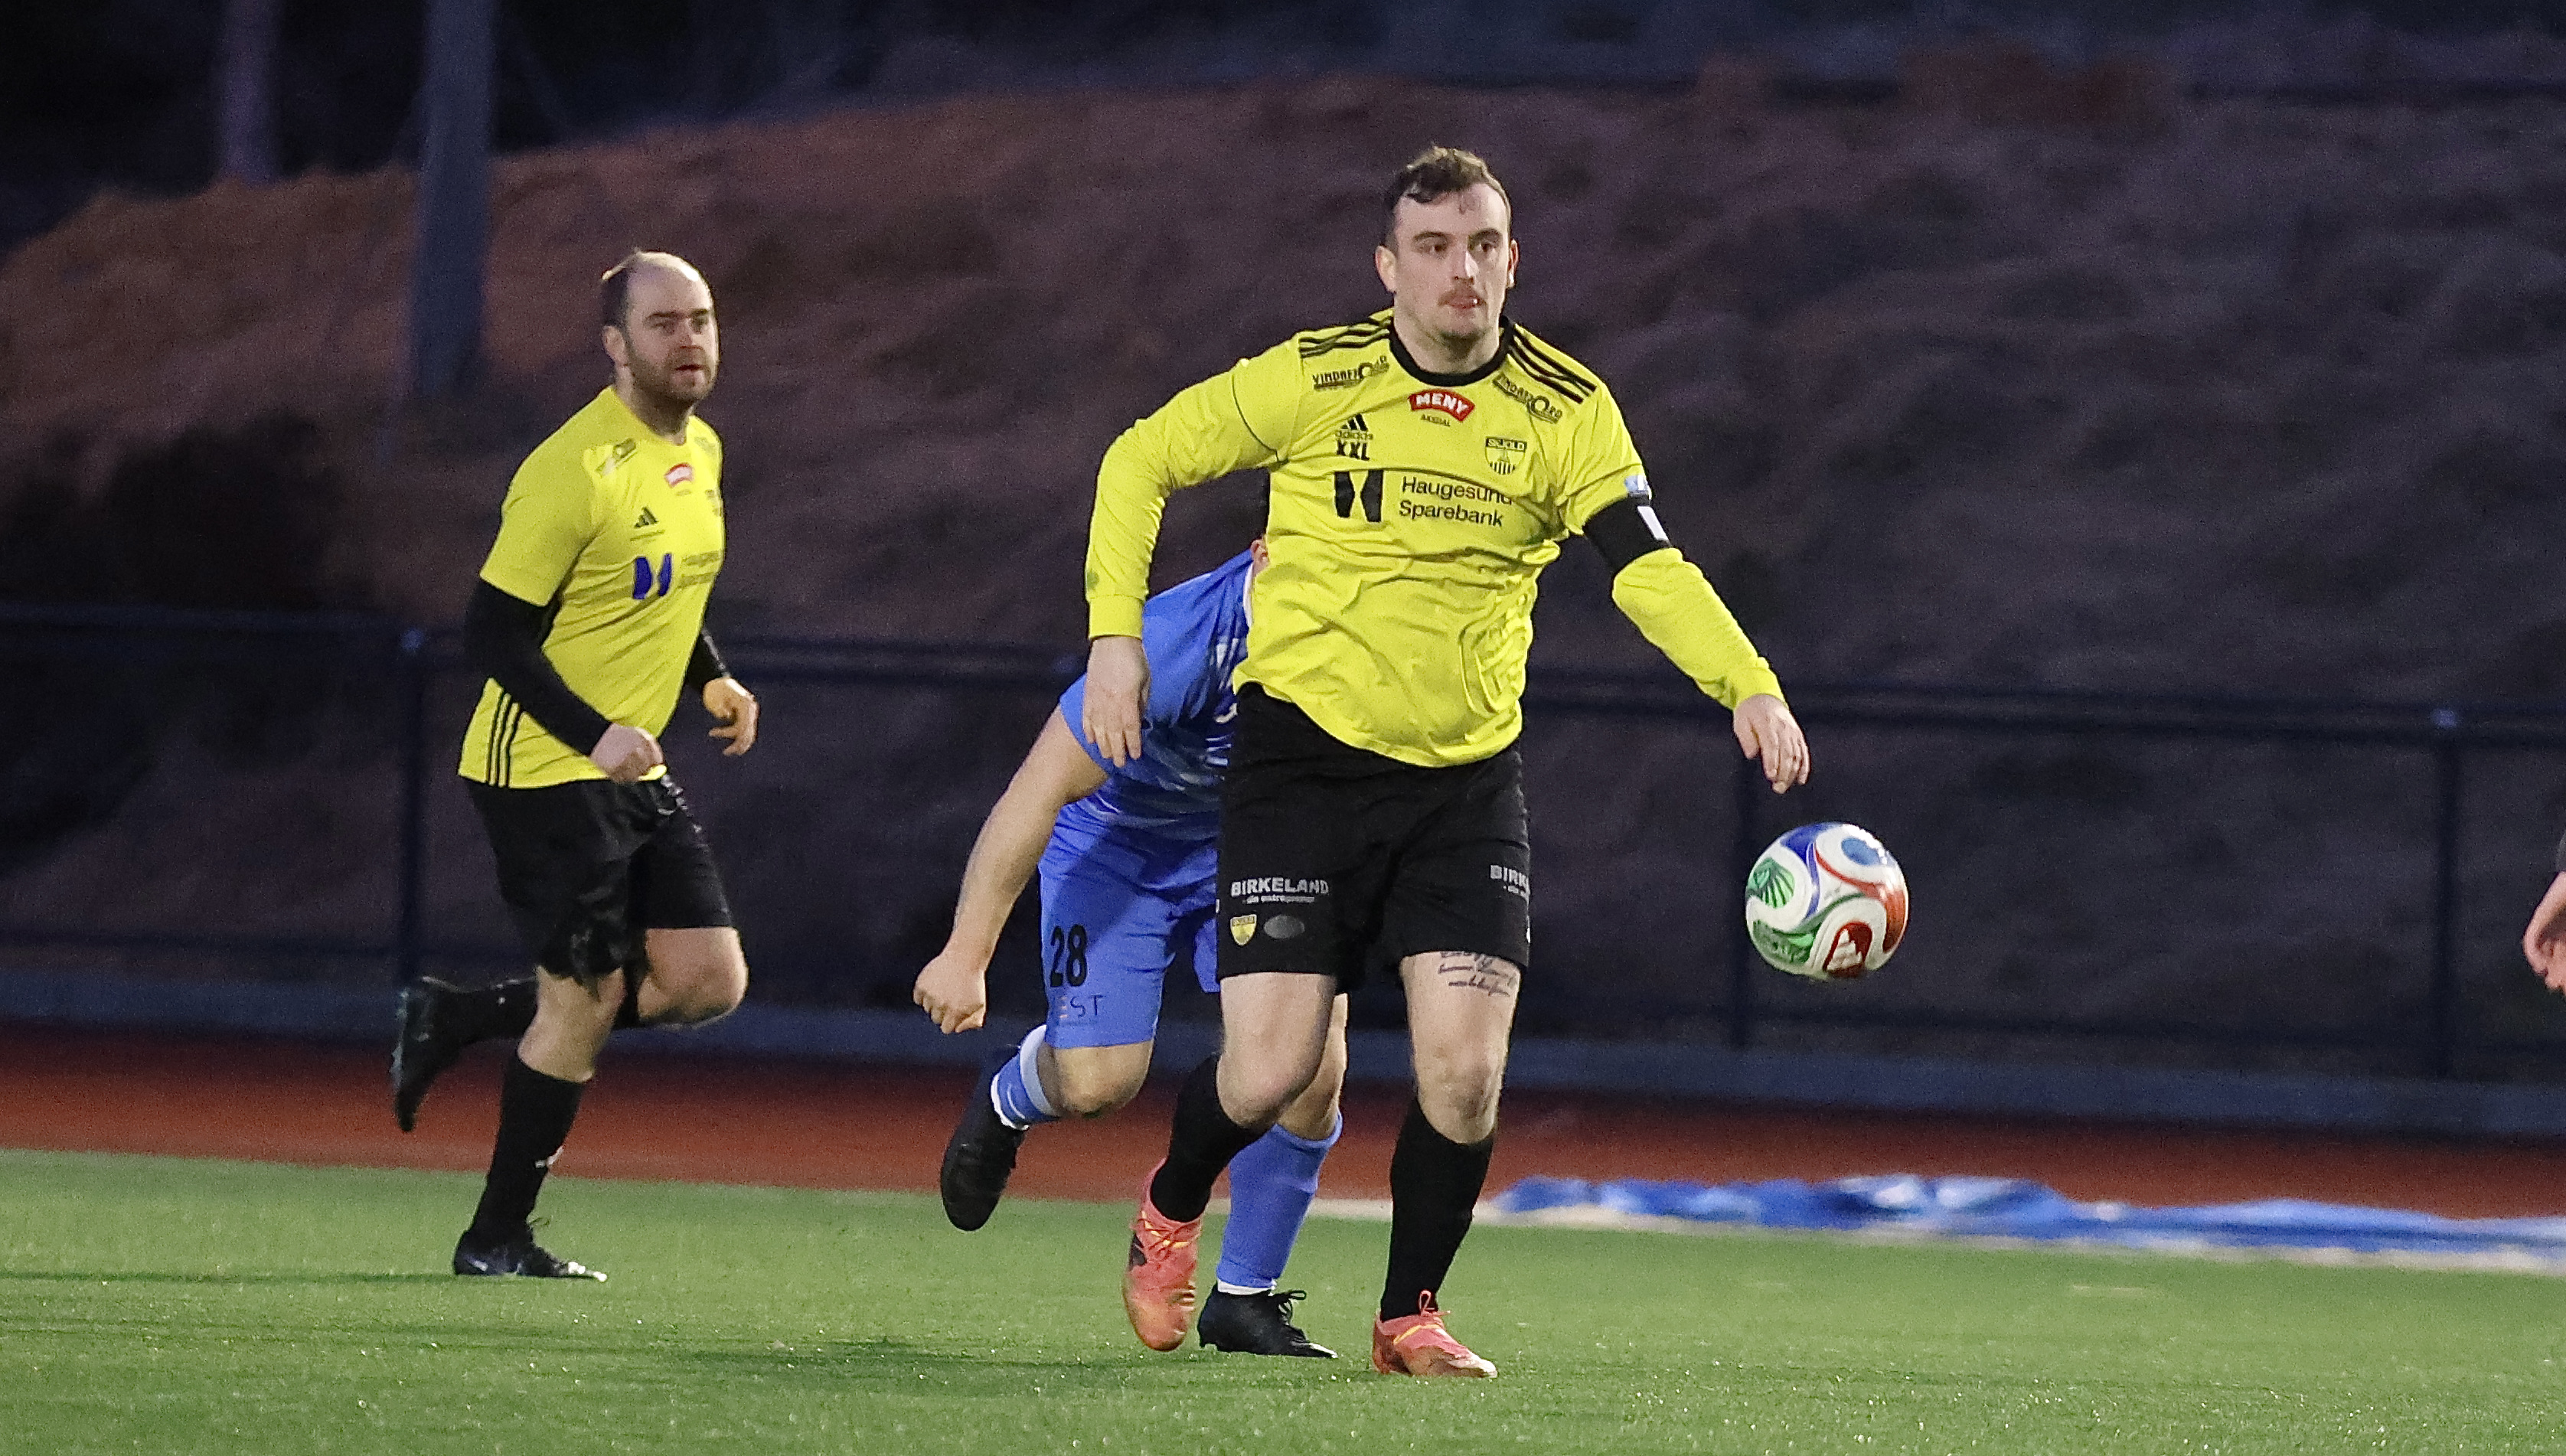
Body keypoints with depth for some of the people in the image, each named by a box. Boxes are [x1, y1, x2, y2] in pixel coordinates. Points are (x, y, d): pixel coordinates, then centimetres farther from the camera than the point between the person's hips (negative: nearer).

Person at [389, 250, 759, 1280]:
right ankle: (496, 1240, 8)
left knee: (710, 980, 1)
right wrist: (595, 733, -25)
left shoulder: (701, 452, 8)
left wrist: (712, 679, 10)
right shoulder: (574, 470, -19)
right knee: (586, 999, -6)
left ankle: (460, 1020, 16)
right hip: (543, 771, -8)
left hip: (636, 772, 8)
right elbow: (493, 629, -18)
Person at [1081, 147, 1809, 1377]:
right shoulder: (1315, 381, -8)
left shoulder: (1566, 411, -3)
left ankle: (1409, 1314, 13)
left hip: (1466, 780, 2)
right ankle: (1170, 1209, 28)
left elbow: (1648, 568, -14)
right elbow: (1143, 459, 3)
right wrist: (1116, 633, -6)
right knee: (1270, 1070, -6)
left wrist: (1748, 684, -31)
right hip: (1303, 759, -2)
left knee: (1464, 1071, -10)